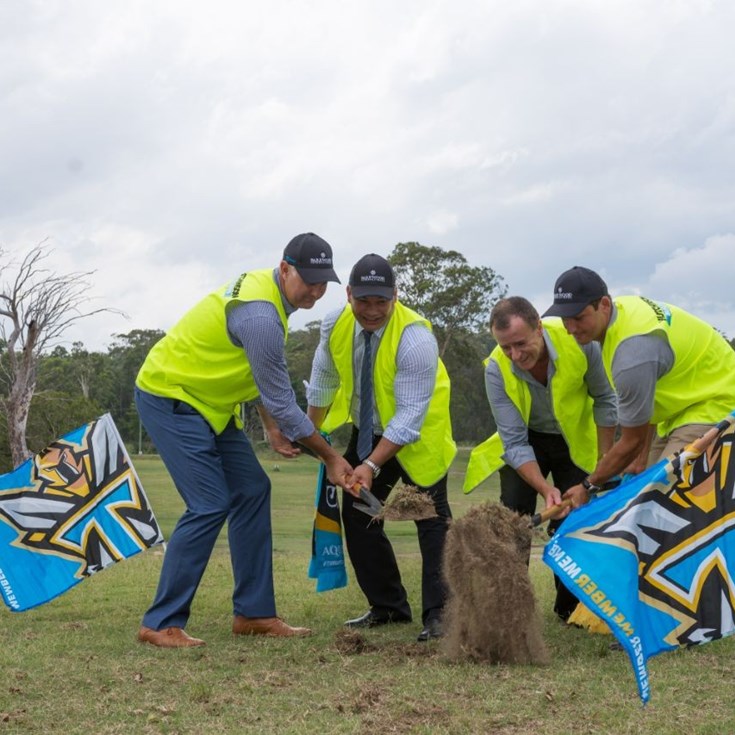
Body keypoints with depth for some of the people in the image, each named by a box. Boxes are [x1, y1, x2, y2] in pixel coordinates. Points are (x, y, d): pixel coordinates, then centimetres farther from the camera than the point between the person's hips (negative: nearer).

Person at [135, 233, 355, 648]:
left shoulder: (263, 289, 3)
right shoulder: (260, 314, -28)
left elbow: (264, 377, 16)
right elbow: (281, 401, -23)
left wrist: (271, 426, 7)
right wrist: (331, 458, -14)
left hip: (205, 401, 10)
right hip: (169, 398, -10)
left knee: (252, 491, 6)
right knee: (210, 506, -15)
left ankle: (254, 613, 12)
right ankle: (161, 624, -7)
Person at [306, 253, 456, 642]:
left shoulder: (415, 339, -31)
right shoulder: (335, 325, -13)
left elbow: (409, 417, -32)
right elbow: (323, 381, 5)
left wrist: (372, 465, -37)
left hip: (418, 436, -6)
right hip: (367, 433, 6)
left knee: (431, 521, -8)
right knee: (357, 516, 6)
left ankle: (438, 614, -8)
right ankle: (388, 607, 16)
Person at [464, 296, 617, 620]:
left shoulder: (578, 341, -30)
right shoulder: (497, 370, -29)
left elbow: (605, 400, -13)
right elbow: (515, 444, -26)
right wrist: (545, 489, -39)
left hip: (576, 440, 0)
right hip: (526, 441, 0)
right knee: (514, 515, -15)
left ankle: (570, 605, 10)